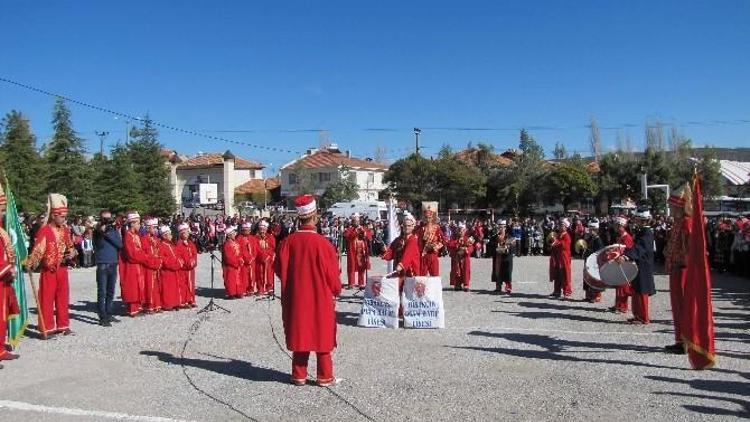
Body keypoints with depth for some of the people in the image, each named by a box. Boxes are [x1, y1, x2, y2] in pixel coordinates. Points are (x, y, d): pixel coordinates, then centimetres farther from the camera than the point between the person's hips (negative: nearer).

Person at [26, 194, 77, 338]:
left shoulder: (65, 231, 7)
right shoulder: (44, 231, -12)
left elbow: (71, 247, 19)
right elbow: (37, 250, -16)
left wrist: (72, 253, -2)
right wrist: (30, 264, -27)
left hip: (62, 270, 6)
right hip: (48, 271, -6)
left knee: (63, 299, 11)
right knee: (47, 299, 1)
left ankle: (63, 325, 20)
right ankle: (47, 328, 7)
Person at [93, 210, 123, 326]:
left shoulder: (114, 230, 9)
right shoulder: (98, 231, 0)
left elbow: (120, 244, -5)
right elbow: (98, 245, -14)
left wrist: (108, 234, -13)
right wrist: (102, 232, -24)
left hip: (113, 264, 4)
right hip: (102, 265, -4)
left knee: (110, 292, 12)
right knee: (102, 292, -6)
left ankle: (109, 314, 22)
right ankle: (102, 317, -5)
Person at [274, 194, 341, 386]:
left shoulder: (288, 241, -9)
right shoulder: (322, 243, -18)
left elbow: (280, 269, 0)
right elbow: (332, 273, -10)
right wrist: (336, 290, 9)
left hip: (296, 298, 3)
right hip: (321, 298, -3)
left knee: (300, 334, 15)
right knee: (322, 335, 10)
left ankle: (299, 375, 22)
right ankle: (325, 377, 17)